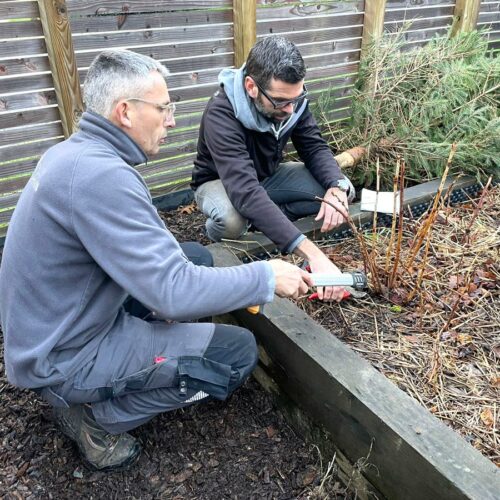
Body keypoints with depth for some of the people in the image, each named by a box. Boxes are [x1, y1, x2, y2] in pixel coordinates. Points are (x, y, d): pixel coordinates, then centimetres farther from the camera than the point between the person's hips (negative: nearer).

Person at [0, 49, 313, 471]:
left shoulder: (74, 151, 1)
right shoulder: (100, 176, -30)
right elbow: (174, 293, -32)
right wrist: (266, 277, -20)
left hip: (53, 326, 9)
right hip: (63, 359, -9)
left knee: (198, 258, 11)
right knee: (238, 353, -11)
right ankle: (97, 417, 1)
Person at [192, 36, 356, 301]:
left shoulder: (291, 99, -18)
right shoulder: (221, 115, -37)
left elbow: (315, 147, -10)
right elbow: (246, 193, -48)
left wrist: (337, 187, -34)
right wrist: (313, 254, -55)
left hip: (268, 175, 5)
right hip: (221, 182, -5)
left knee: (343, 188, -14)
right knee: (232, 219, -41)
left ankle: (263, 220, 0)